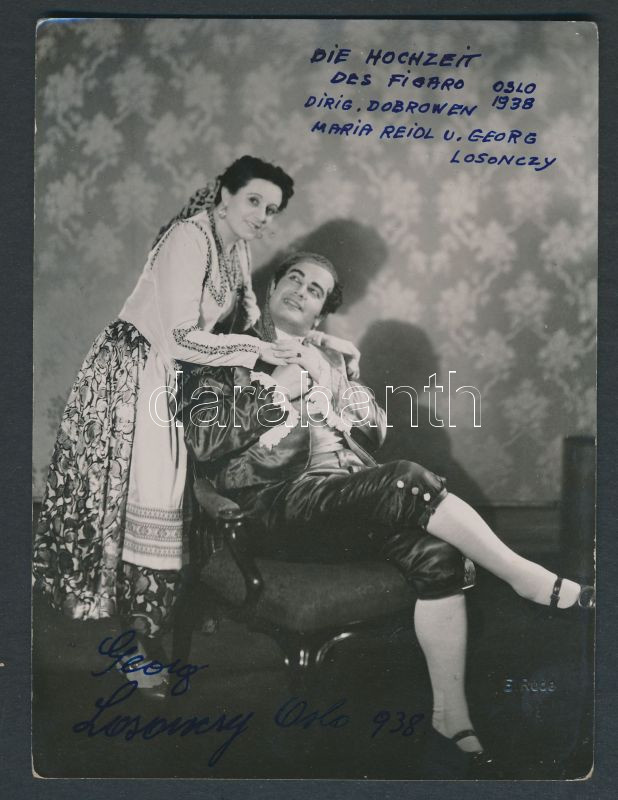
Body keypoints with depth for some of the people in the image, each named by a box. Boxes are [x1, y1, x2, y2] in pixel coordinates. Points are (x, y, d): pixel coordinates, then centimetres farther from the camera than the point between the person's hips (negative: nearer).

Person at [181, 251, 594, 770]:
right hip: (277, 501, -5)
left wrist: (329, 397, -1)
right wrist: (278, 390, -9)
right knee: (407, 481, -30)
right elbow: (203, 442, -3)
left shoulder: (332, 358, 25)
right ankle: (529, 578, -18)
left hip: (349, 493, 5)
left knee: (434, 552, -25)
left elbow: (376, 427, 17)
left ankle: (452, 712, -15)